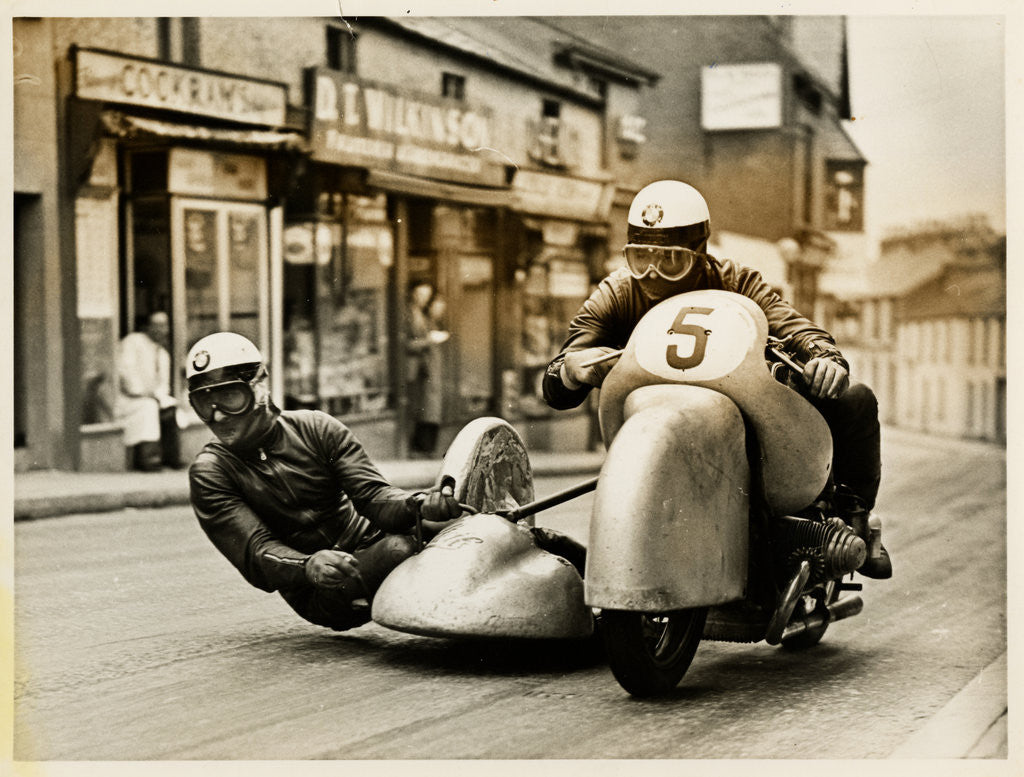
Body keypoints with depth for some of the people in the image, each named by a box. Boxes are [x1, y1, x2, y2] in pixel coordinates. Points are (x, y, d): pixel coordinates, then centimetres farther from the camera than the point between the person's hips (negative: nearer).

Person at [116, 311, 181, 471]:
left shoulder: (164, 355, 20)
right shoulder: (133, 341, -3)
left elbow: (164, 383, 17)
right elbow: (126, 369, -14)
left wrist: (157, 394, -6)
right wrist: (141, 392, -20)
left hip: (153, 398, 7)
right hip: (128, 398, -7)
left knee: (171, 407, -20)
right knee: (148, 407, -35)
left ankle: (170, 457, -18)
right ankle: (146, 457, -37)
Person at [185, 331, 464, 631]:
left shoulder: (315, 428, 1)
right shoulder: (210, 473, -4)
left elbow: (372, 494, -9)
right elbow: (255, 553, -17)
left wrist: (417, 505, -33)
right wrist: (308, 566, -40)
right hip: (321, 595, -3)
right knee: (400, 549, -35)